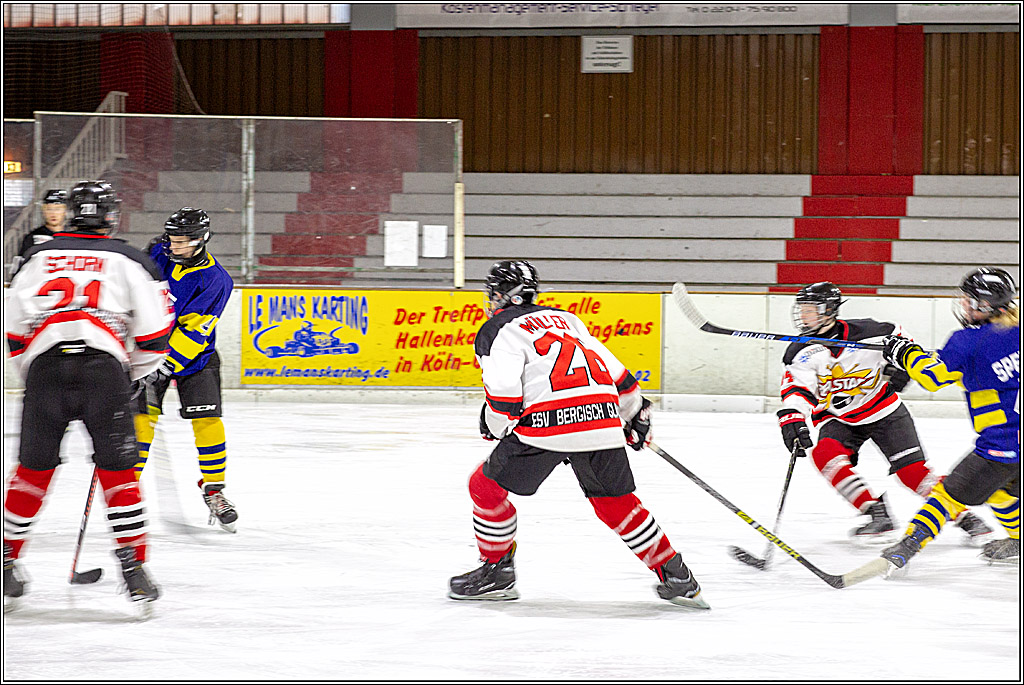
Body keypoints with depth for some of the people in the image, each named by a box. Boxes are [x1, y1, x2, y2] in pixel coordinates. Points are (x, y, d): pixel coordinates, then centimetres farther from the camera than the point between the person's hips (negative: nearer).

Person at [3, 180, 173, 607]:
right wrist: (134, 376, 23)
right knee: (117, 471, 4)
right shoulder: (129, 261, 13)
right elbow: (154, 330, 8)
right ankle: (134, 571, -2)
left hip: (44, 364, 2)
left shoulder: (39, 256, 20)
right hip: (103, 364, -2)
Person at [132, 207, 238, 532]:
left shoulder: (216, 281, -19)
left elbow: (193, 331, -24)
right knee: (140, 417, -8)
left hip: (194, 356, -2)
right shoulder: (158, 254, -6)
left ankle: (214, 491, 4)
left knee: (207, 421, -10)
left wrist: (164, 367, -29)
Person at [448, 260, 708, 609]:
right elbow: (611, 367, 27)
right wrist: (634, 410, 39)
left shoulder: (498, 330, 8)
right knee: (615, 500, 19)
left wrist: (496, 424, 9)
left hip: (547, 423, -6)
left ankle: (497, 571, 15)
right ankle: (676, 577, 17)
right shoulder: (564, 318, 28)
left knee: (487, 486, 12)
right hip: (602, 421, 6)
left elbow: (502, 385, -9)